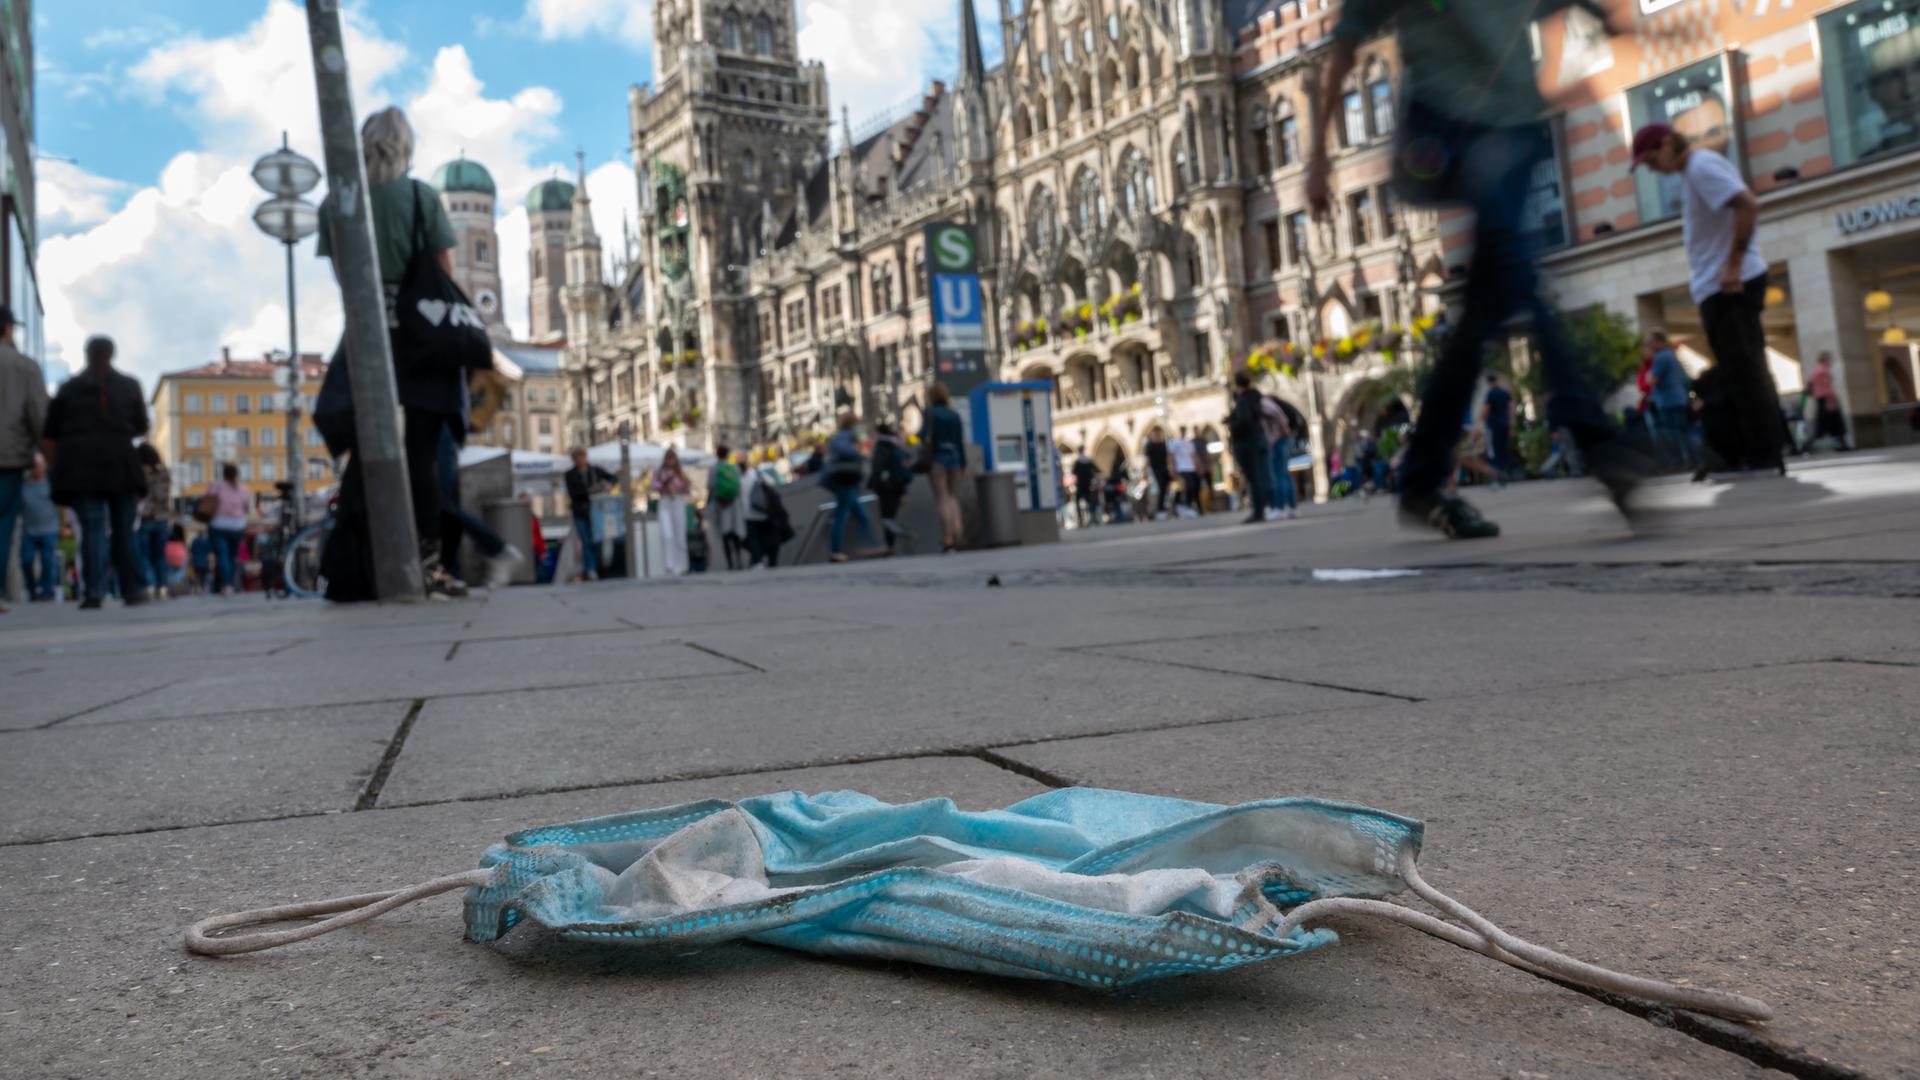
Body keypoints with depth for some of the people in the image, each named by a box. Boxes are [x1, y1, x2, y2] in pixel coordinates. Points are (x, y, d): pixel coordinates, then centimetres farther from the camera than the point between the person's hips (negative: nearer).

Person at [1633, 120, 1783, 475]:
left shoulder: (1701, 166, -12)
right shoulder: (1695, 169, 17)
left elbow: (1749, 206, -24)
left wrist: (1734, 264, -24)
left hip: (1728, 286, -10)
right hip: (1719, 287, 10)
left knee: (1746, 373, -9)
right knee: (1743, 373, 12)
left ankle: (1765, 460, -7)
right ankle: (1753, 456, 17)